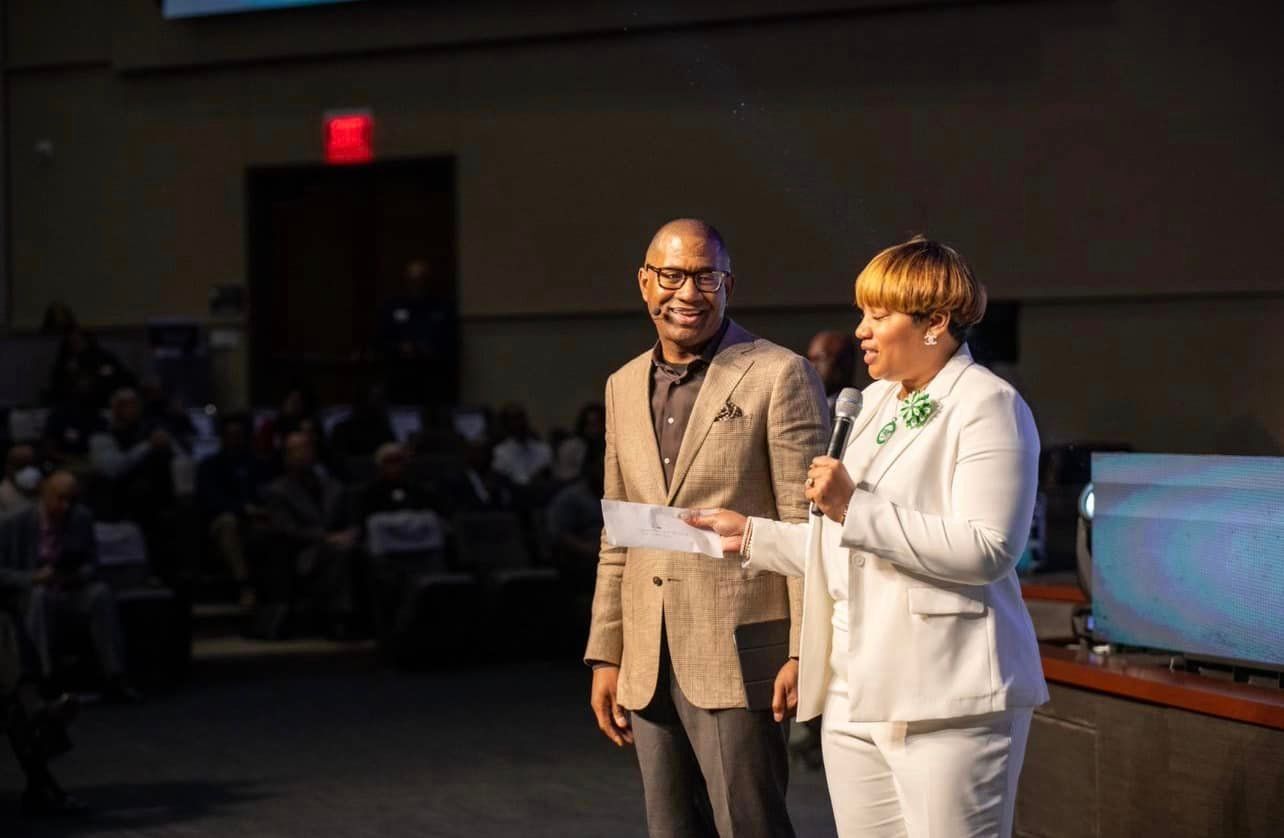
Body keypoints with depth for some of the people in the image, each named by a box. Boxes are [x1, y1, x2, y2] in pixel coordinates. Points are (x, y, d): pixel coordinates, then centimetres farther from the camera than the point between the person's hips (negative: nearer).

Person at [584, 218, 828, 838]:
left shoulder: (779, 376, -5)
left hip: (737, 658, -6)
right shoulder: (624, 387, 15)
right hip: (648, 666, 6)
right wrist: (605, 654, 13)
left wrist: (805, 650, -13)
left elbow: (807, 526, -8)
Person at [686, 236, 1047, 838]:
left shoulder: (988, 406, -6)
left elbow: (987, 549, -18)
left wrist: (855, 508, -18)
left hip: (948, 698, -8)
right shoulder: (875, 402, 19)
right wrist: (751, 536, 20)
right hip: (855, 699, 8)